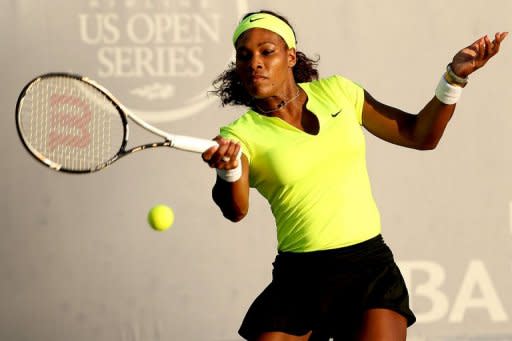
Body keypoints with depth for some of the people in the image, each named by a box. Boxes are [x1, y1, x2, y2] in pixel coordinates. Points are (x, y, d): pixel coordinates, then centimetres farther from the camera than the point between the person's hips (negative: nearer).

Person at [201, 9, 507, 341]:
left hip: (370, 267, 1)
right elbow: (235, 209, -24)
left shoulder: (336, 92, 6)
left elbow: (420, 134, 11)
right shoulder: (243, 132, -5)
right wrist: (229, 170, -46)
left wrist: (455, 77, -4)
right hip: (298, 279, -1)